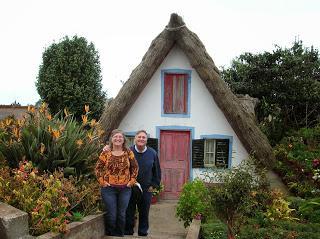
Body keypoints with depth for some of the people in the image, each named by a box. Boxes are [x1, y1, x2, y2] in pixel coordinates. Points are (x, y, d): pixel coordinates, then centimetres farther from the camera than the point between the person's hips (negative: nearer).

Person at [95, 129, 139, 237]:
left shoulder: (128, 153, 2)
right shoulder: (105, 153, -2)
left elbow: (135, 167, 10)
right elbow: (98, 168, 3)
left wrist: (132, 180, 2)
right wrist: (102, 181, -5)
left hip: (125, 189, 2)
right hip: (109, 188, -1)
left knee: (122, 215, 11)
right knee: (111, 215, 3)